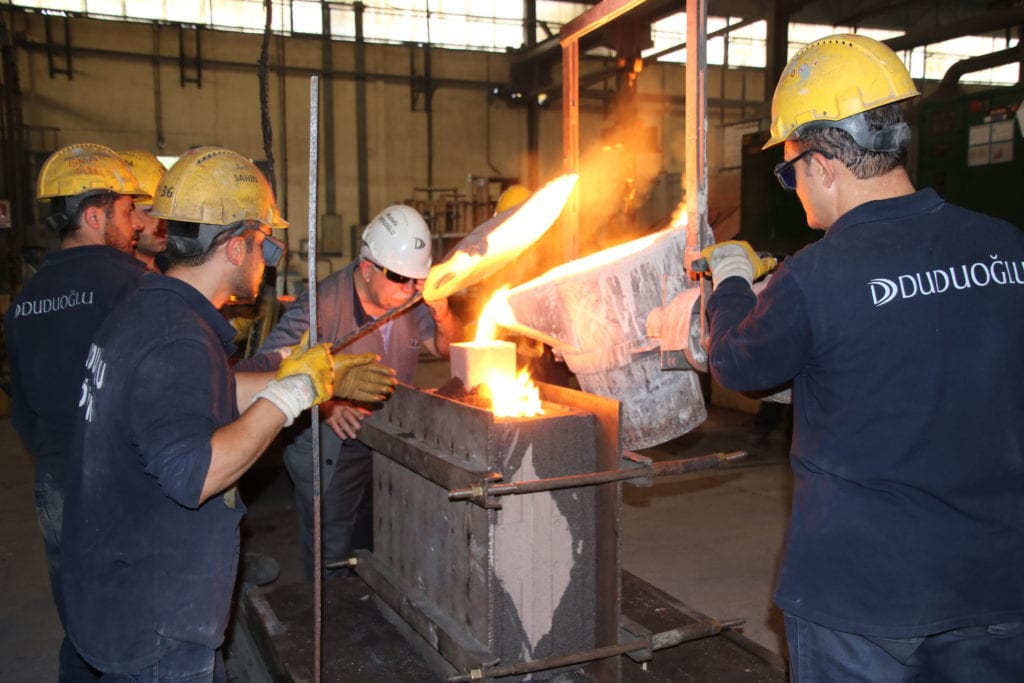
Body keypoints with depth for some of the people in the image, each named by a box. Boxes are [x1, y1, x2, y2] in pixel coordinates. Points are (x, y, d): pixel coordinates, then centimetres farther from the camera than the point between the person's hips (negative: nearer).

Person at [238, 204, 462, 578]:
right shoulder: (320, 305, -23)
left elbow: (448, 348, 7)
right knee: (331, 565, 5)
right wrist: (325, 405, -41)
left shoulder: (413, 300, -5)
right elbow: (266, 368, -27)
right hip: (330, 454, -5)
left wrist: (442, 312, -15)